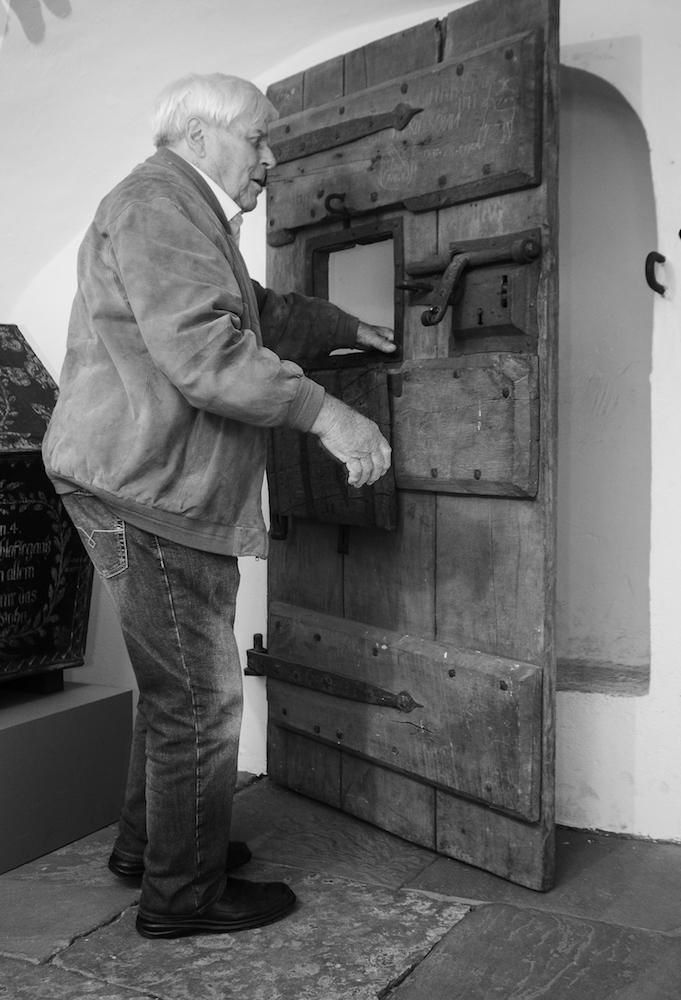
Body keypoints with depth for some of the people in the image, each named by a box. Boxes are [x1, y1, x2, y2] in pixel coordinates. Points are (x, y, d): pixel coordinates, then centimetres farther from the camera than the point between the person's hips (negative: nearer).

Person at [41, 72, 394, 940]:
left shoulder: (192, 218, 25)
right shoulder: (157, 202, -11)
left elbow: (260, 313, 36)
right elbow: (201, 348, -25)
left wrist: (350, 330, 37)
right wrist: (325, 415, -25)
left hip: (176, 493, 11)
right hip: (142, 489, -11)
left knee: (178, 684, 19)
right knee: (199, 695, -3)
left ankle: (147, 843, 34)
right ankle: (184, 892, 13)